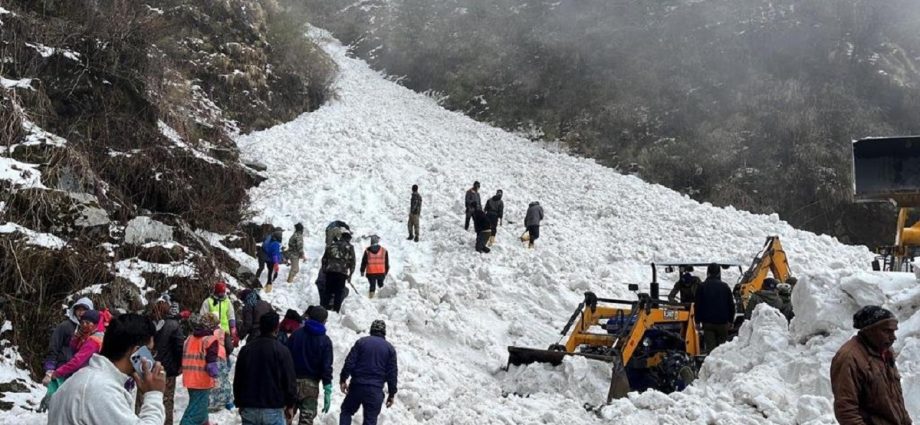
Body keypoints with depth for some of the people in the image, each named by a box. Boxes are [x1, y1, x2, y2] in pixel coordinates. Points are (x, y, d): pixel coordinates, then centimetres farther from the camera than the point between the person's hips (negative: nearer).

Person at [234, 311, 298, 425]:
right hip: (273, 409, -4)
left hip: (249, 408, 4)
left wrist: (240, 404, 20)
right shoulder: (282, 350, -10)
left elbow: (238, 380, 11)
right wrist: (290, 405, 3)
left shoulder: (245, 349, 5)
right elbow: (290, 380, -8)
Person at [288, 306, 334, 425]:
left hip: (292, 380, 2)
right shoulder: (325, 341, -4)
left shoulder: (296, 334, 1)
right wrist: (327, 392, -6)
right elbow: (326, 367, -7)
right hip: (311, 384, -2)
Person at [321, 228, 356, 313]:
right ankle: (335, 310, -1)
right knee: (339, 293, 2)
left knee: (328, 291, 10)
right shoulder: (349, 247, 5)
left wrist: (324, 269, 21)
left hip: (329, 271, 3)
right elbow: (352, 262, 3)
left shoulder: (332, 245, 14)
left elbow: (324, 258, 15)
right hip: (342, 272, -3)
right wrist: (350, 275, 10)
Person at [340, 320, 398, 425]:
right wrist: (392, 393, 8)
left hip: (357, 386, 0)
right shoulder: (390, 348, 5)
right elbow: (392, 373, 3)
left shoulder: (361, 342, 3)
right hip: (376, 390, 0)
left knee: (347, 411, 18)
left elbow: (350, 362, -4)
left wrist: (343, 379, 5)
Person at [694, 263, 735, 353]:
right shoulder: (725, 287, 2)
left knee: (710, 346, -3)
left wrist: (698, 321, 7)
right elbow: (731, 305, 6)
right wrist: (730, 321, 14)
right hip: (722, 322, 1)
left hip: (708, 322, -1)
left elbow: (698, 305, 1)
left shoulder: (702, 287, 0)